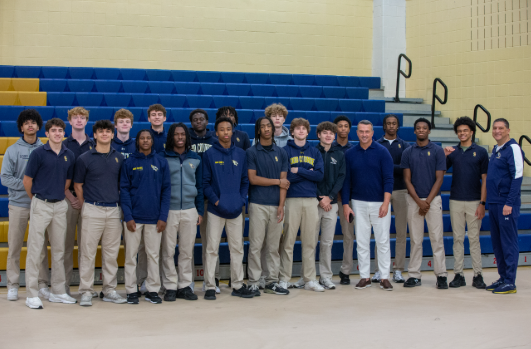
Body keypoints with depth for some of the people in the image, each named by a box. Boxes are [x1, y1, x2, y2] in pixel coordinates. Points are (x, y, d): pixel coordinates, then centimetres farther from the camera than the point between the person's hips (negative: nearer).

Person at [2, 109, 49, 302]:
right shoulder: (12, 150, 2)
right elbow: (5, 177, -4)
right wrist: (27, 185, -13)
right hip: (18, 204, -1)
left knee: (41, 247, 4)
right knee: (14, 247, 2)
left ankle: (42, 285, 11)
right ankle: (13, 286, 11)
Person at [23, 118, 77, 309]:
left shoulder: (69, 155, 6)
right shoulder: (38, 153, -7)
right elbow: (27, 181, -3)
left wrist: (57, 195, 15)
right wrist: (37, 199, 8)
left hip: (60, 205, 5)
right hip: (41, 205, -5)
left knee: (59, 250, 10)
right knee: (35, 250, -3)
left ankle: (58, 291, 19)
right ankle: (32, 295, 2)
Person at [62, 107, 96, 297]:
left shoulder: (94, 145, 9)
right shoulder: (63, 145, 5)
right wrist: (71, 197, -9)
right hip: (68, 198, -1)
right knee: (67, 242, 0)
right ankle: (64, 284, 6)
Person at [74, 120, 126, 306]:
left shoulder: (119, 158, 9)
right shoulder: (84, 159, 0)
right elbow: (78, 185, 5)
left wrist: (121, 206, 10)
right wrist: (85, 207, 4)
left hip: (114, 210, 3)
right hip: (92, 210, -3)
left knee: (111, 253, 8)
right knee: (88, 252, -2)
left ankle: (110, 290, 17)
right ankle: (86, 291, 5)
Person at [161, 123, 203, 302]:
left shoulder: (195, 159, 11)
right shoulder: (163, 158, 1)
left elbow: (200, 186, 13)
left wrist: (200, 211, 8)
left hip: (190, 210, 3)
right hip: (169, 210, -3)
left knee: (187, 251, 6)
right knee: (168, 251, -1)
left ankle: (185, 286, 15)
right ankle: (170, 287, 8)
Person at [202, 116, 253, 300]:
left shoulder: (240, 154, 9)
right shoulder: (209, 154, -1)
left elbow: (245, 180, 10)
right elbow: (205, 182, -4)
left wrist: (241, 199, -3)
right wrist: (215, 200, -13)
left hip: (236, 209, 3)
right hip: (216, 209, -3)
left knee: (237, 248, 8)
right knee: (212, 248, 0)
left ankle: (238, 285, 17)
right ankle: (210, 286, 6)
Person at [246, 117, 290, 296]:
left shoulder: (281, 153, 12)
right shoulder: (252, 152, 3)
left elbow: (283, 181, 7)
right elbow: (253, 179, -5)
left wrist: (281, 205, -3)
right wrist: (277, 182, -2)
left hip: (276, 205, 3)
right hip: (258, 205, -3)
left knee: (273, 246, 7)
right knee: (256, 245, -4)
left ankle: (272, 281, 14)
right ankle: (254, 282, 2)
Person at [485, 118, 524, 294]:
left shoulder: (513, 148, -9)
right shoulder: (496, 149, 17)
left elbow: (517, 177, -15)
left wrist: (509, 203, -19)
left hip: (506, 204, -9)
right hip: (494, 203, 9)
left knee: (509, 243, -4)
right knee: (497, 243, 12)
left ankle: (510, 282, 0)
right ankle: (503, 278, 21)